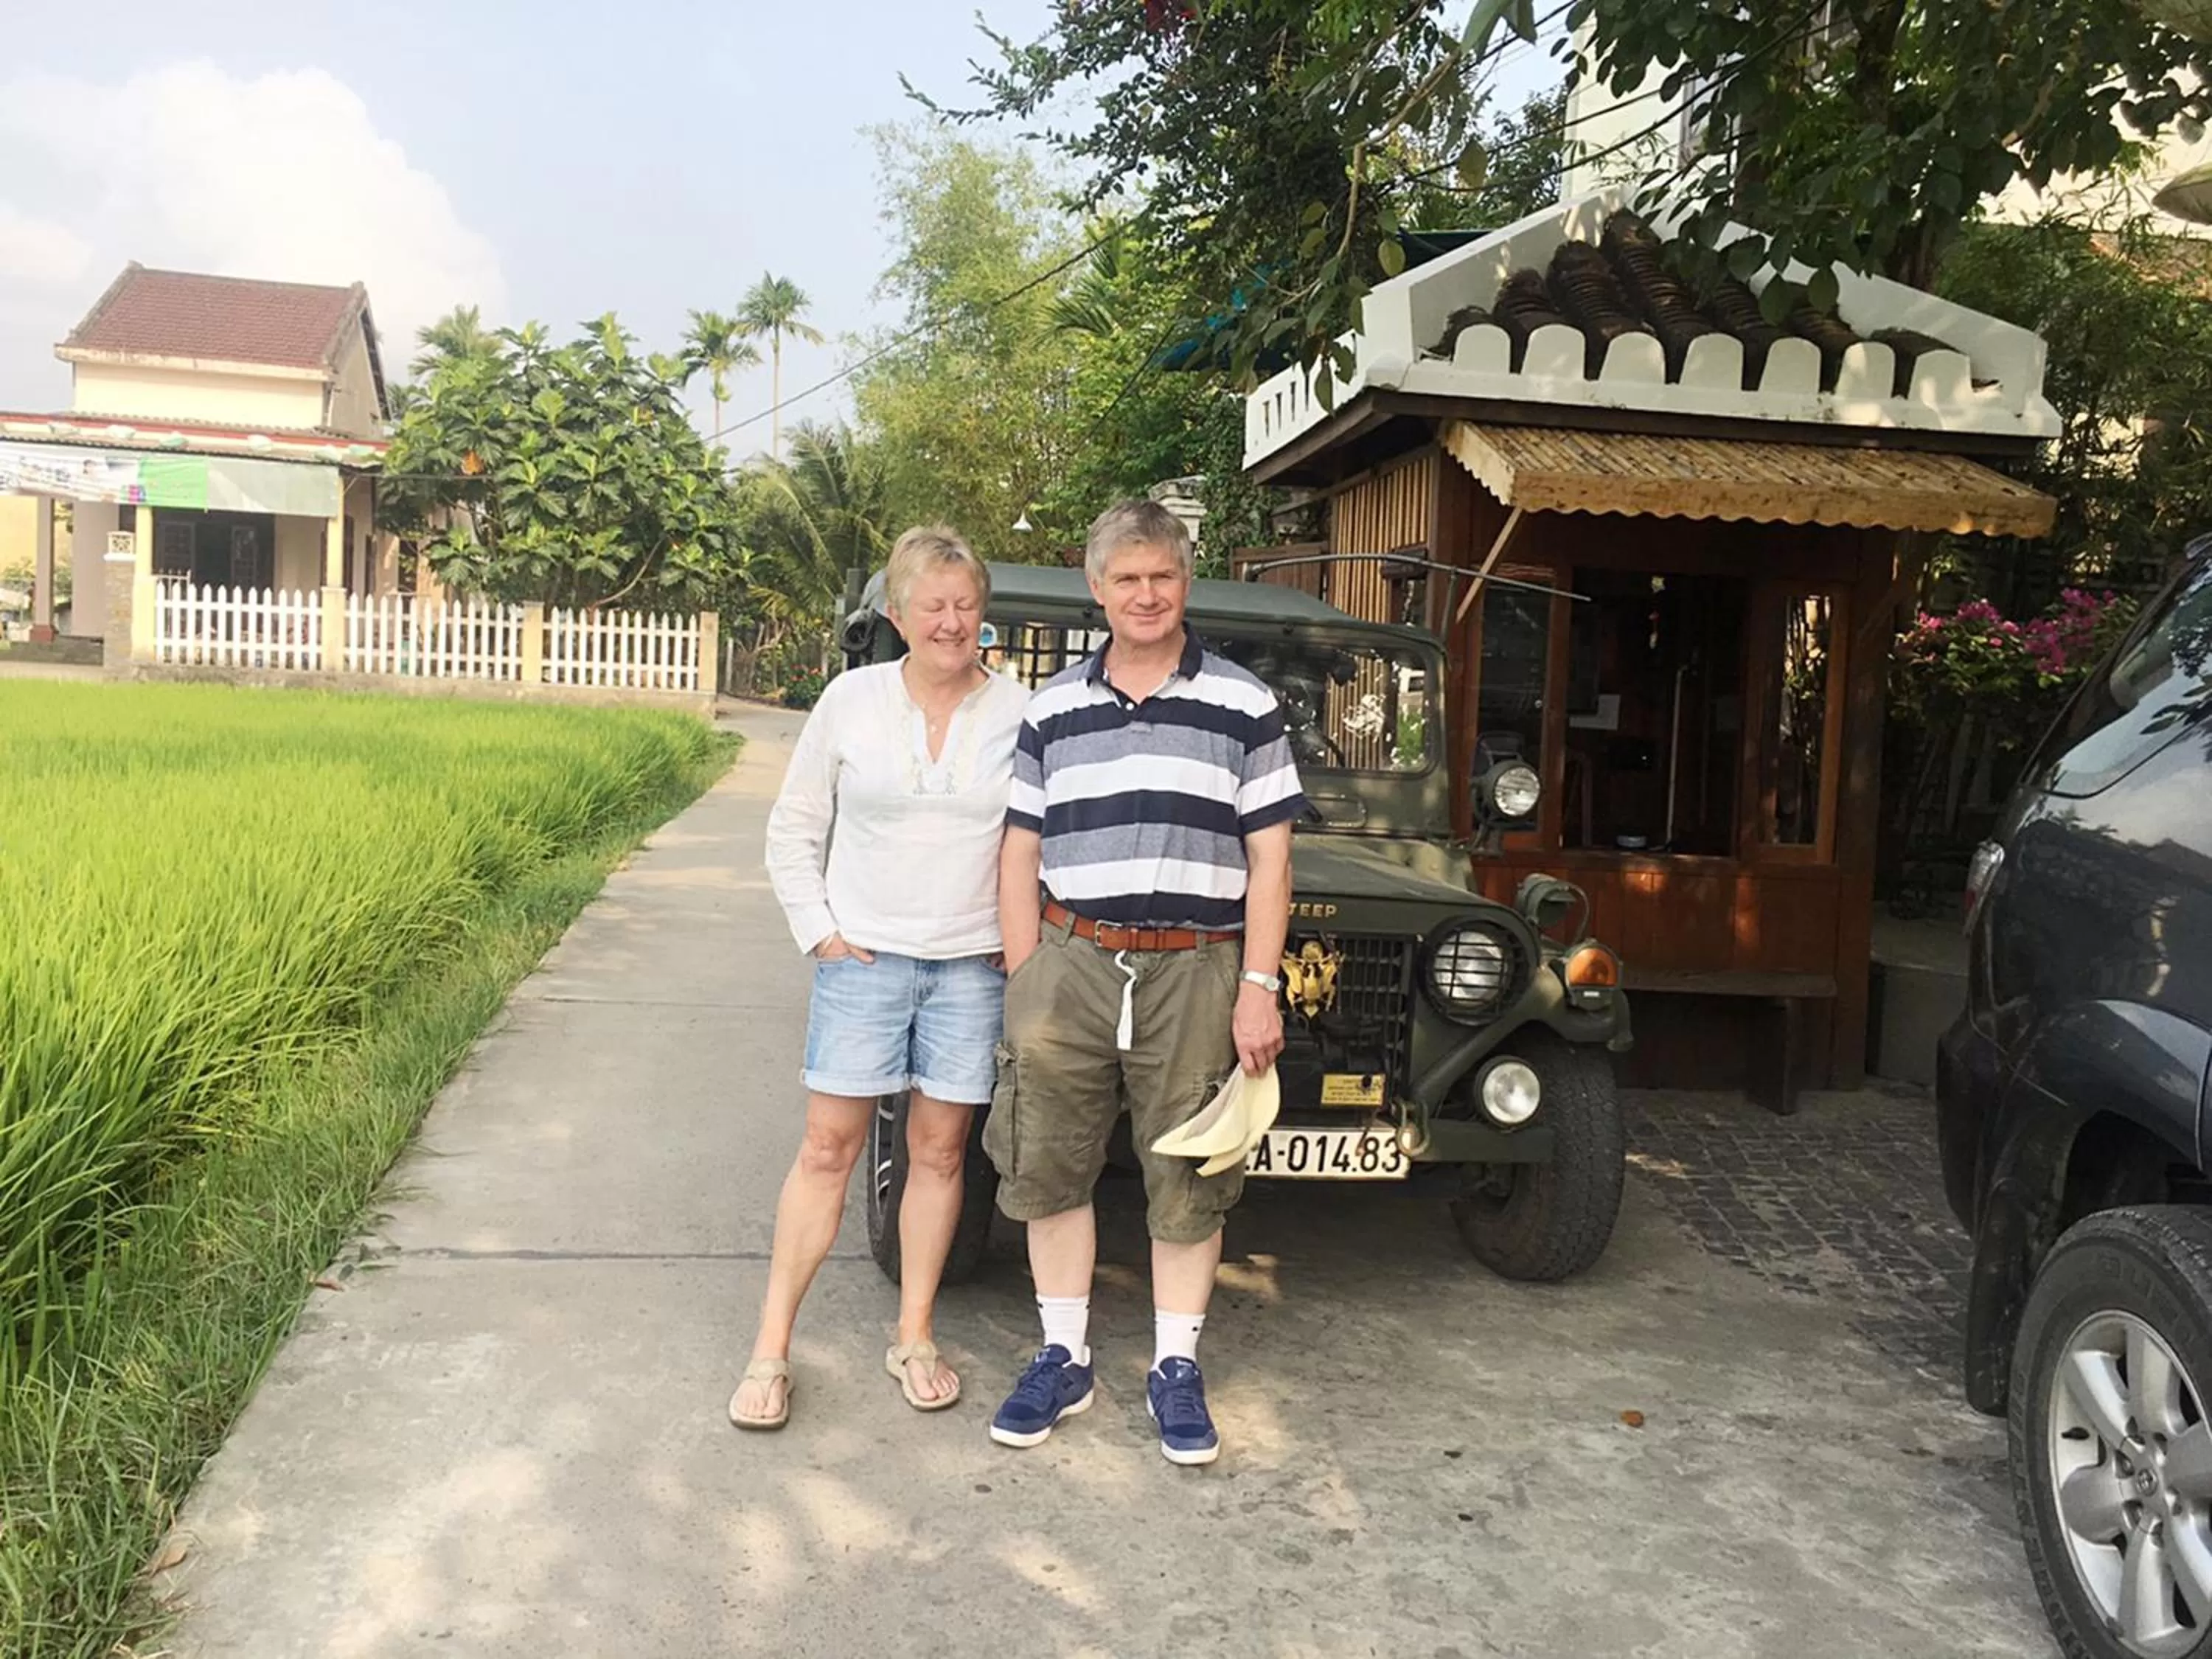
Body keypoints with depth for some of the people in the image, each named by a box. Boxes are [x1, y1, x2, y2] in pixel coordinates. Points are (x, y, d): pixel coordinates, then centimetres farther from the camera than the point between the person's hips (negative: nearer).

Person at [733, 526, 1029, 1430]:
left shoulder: (1017, 711, -1)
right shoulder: (852, 699, -1)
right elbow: (794, 831, 6)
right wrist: (818, 933, -1)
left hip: (971, 965, 1)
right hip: (863, 956, -1)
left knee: (939, 1150, 8)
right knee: (828, 1147, 1)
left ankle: (914, 1339, 22)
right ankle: (772, 1349, 11)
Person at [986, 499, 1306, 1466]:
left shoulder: (1242, 705, 3)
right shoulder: (1051, 709, 9)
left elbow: (1269, 858, 1)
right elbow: (1020, 855, 9)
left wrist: (1258, 987, -6)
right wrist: (1026, 988, 1)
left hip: (1193, 968, -2)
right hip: (1070, 959, 2)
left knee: (1187, 1179, 6)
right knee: (1050, 1166, 7)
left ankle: (1176, 1371, 22)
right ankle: (1063, 1360, 24)